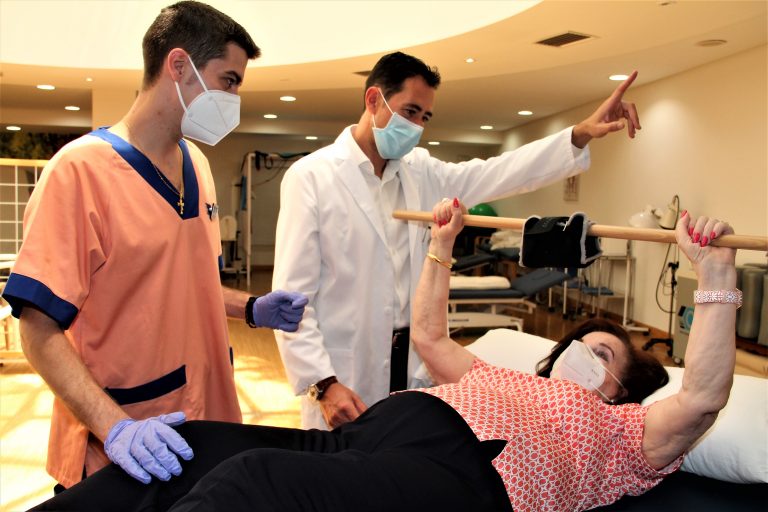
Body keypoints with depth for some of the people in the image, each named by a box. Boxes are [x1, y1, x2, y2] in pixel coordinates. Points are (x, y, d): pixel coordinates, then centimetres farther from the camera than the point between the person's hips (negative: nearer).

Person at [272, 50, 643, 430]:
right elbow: (292, 295, -12)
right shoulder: (310, 177, -9)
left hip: (412, 364, 5)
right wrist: (324, 385, -19)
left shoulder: (421, 173, 7)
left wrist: (581, 134, -9)